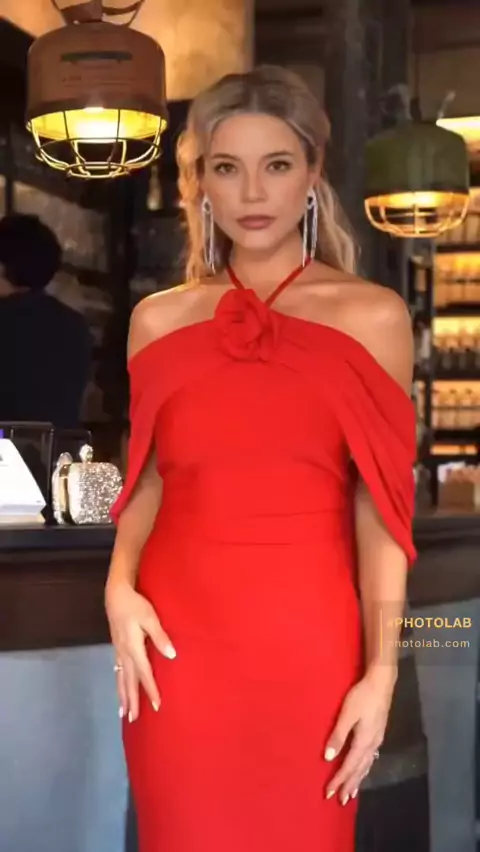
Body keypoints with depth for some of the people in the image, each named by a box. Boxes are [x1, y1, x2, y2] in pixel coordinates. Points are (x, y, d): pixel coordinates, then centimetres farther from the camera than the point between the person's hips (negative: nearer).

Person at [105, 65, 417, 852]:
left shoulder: (372, 316, -1)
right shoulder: (158, 320, 7)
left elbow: (379, 505, -4)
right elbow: (149, 477, 13)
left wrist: (381, 671, -9)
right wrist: (119, 587, -3)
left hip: (307, 636, -2)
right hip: (176, 637, 2)